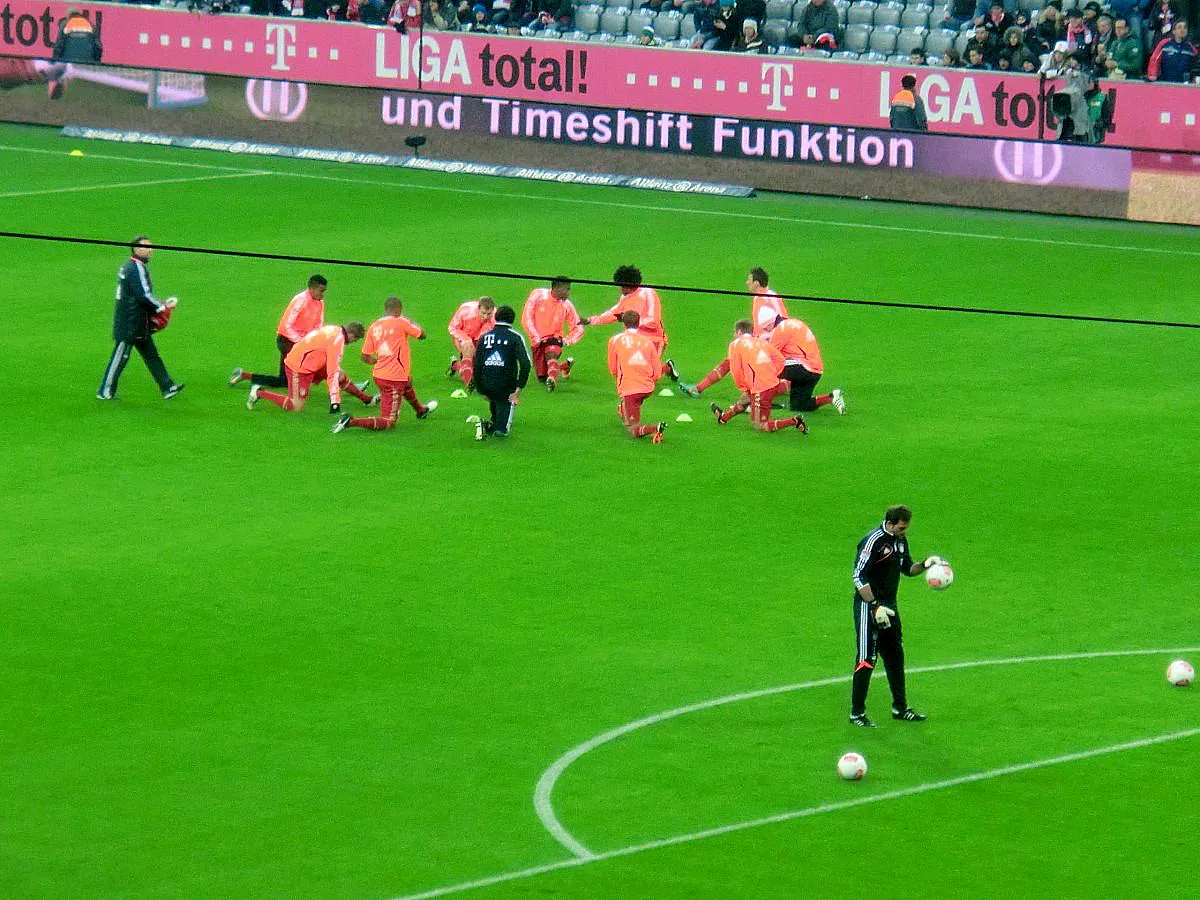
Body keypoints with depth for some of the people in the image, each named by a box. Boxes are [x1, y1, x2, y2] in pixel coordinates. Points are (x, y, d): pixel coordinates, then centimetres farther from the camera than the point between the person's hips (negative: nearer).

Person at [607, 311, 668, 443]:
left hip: (627, 388, -4)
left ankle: (655, 428, -29)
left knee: (633, 431, -3)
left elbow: (613, 370, 7)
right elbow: (657, 374, 6)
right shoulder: (647, 341, 6)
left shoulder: (615, 340, 0)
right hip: (648, 388, 5)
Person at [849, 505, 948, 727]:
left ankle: (900, 708, 26)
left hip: (889, 606, 8)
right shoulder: (873, 542, -19)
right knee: (866, 659, -7)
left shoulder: (900, 540, 7)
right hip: (868, 606, -8)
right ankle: (857, 713, 0)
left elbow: (907, 568, 20)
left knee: (895, 656, 15)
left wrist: (925, 565, -1)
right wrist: (876, 607, -26)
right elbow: (859, 577, -22)